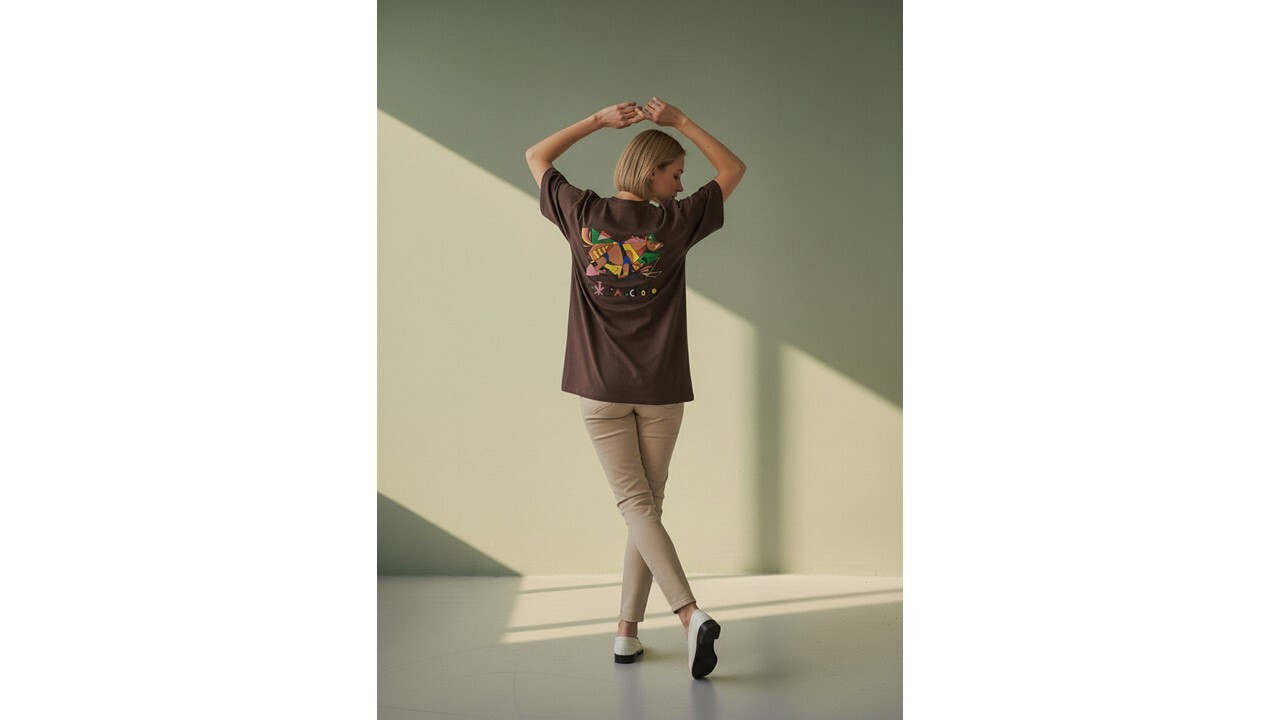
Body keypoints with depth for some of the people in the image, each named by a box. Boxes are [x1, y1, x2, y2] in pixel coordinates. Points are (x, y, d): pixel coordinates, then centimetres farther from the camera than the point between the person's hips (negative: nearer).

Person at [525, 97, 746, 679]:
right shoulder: (673, 223, -5)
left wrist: (600, 121, 12)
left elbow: (536, 157, 15)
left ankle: (692, 614, -17)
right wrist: (680, 122, 6)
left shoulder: (583, 215, -1)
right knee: (649, 504, 11)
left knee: (636, 505, -2)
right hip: (660, 390, 0)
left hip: (600, 389, 1)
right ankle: (627, 631, 14)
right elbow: (734, 168, 8)